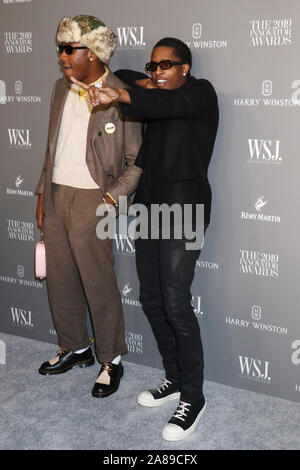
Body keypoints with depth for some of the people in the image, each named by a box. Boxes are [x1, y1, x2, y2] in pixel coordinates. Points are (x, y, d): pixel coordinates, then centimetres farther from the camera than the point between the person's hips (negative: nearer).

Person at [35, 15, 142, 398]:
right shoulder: (61, 89, 10)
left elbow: (137, 161, -8)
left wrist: (113, 198, -17)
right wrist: (43, 194, 15)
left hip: (91, 201, -7)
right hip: (56, 197, 7)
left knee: (99, 285, 2)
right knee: (59, 280, 15)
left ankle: (111, 360, 20)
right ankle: (75, 348, 34)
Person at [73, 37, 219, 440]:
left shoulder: (200, 93, -2)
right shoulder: (153, 99, 18)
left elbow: (168, 104, -23)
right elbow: (120, 76, 27)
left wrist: (119, 96, -39)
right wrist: (142, 85, 6)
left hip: (183, 209, -8)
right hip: (149, 207, 8)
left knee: (175, 302, -13)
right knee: (152, 299, 9)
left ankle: (193, 398, -2)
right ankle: (175, 379, 24)